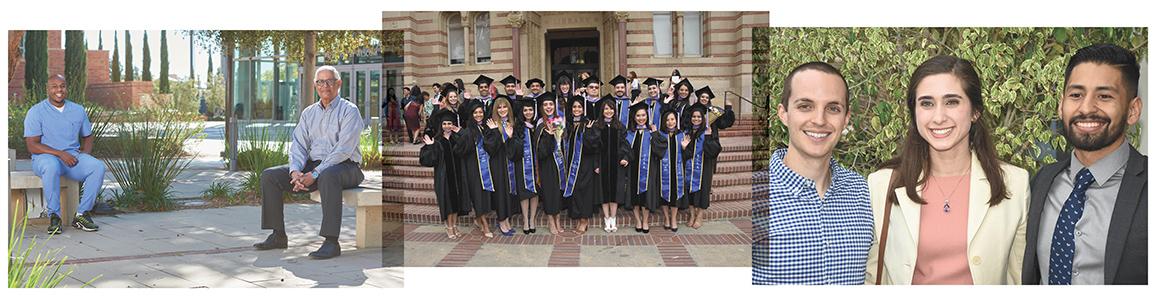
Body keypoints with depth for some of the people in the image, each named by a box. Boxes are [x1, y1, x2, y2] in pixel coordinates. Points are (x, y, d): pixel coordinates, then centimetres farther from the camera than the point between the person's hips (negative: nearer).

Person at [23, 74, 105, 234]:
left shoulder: (78, 110, 11)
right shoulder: (36, 112, -2)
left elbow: (88, 137, 21)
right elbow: (32, 146, -9)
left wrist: (84, 154, -1)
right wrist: (60, 154, -21)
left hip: (73, 156, 4)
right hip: (45, 157, -4)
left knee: (98, 166, -25)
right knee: (52, 167, -40)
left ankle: (82, 215, -19)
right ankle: (54, 217, -27)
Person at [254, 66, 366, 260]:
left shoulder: (349, 111, -5)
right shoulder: (308, 113, 16)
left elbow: (343, 150, -16)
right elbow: (298, 146, 7)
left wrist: (315, 174, -24)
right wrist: (295, 171, -14)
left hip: (345, 166, -7)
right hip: (313, 164, 7)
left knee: (327, 176, -40)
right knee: (269, 176, -7)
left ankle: (331, 242, -41)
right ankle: (278, 236, -3)